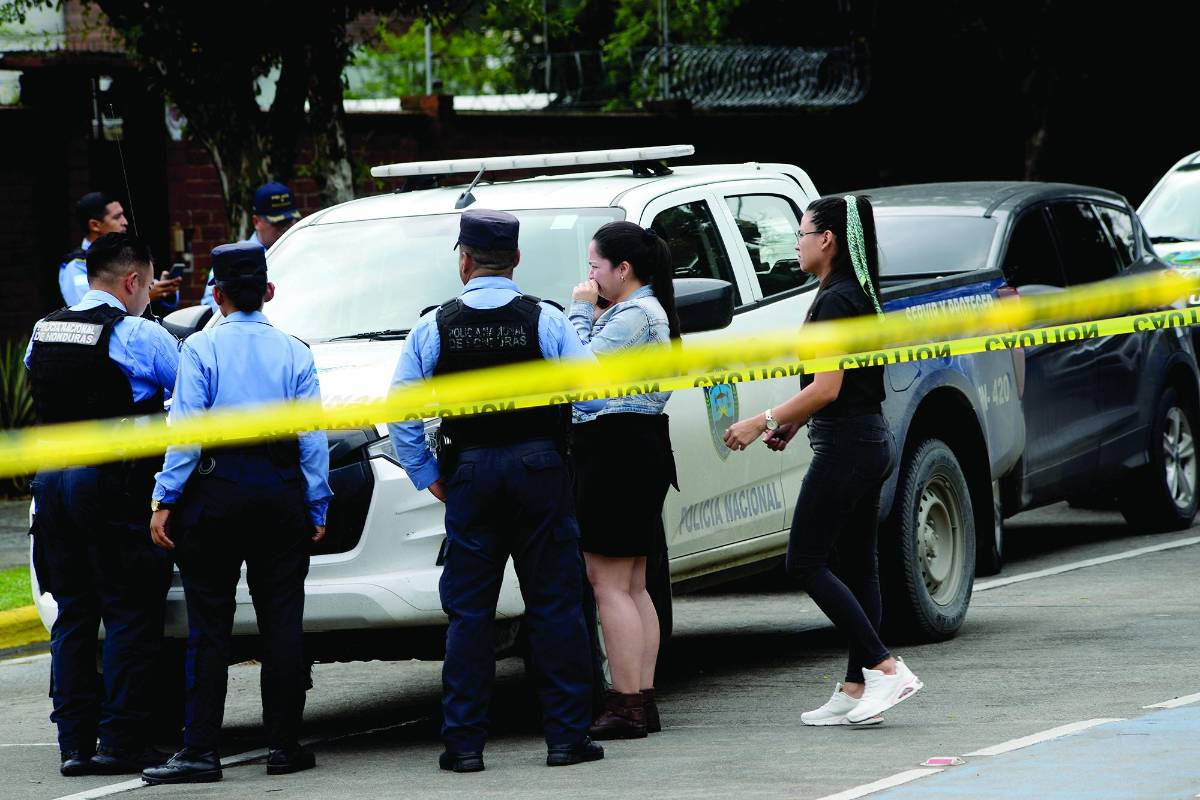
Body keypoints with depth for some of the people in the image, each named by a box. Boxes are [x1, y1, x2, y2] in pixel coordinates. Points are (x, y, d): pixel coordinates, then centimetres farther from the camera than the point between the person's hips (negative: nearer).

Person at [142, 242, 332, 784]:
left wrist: (164, 500, -8)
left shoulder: (201, 349, -3)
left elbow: (186, 429, -9)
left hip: (215, 491, -2)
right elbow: (313, 438, 3)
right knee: (282, 622, 7)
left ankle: (200, 751, -3)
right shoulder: (294, 353, 5)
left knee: (209, 626, -1)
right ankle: (284, 745, 9)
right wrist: (317, 508, 7)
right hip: (281, 492, 2)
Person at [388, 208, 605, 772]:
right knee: (556, 605, 4)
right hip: (540, 467, -1)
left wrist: (429, 476, 9)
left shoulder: (435, 327, -1)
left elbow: (401, 414, 0)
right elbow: (592, 394, -7)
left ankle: (463, 742, 3)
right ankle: (567, 736, 4)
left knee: (468, 611, 5)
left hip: (469, 475, 1)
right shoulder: (546, 321, -5)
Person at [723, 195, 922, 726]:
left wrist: (763, 422, -15)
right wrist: (790, 424, 19)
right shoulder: (860, 296, 15)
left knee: (805, 561, -7)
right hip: (873, 440, 10)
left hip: (844, 444, -10)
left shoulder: (834, 301, -16)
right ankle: (855, 690, 9)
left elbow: (826, 388, -21)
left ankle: (886, 669, -14)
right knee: (857, 565, 9)